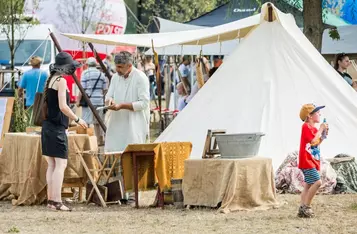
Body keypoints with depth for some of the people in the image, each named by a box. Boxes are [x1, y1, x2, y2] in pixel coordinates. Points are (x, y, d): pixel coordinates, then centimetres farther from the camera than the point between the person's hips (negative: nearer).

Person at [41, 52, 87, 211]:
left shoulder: (50, 80, 14)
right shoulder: (61, 81, -12)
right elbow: (63, 107, -18)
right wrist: (77, 120, -7)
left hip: (48, 126, 9)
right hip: (57, 128, -9)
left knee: (51, 165, 10)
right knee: (61, 164, -8)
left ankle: (50, 199, 11)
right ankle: (56, 201, -12)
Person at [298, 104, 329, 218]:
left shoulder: (313, 128, 16)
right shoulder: (306, 127, -14)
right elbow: (313, 141, -24)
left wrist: (323, 134, 6)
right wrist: (321, 129, -14)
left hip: (312, 161, 11)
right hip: (307, 160, -11)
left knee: (308, 185, 10)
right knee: (317, 182, -18)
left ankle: (302, 209, 12)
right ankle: (306, 206, -13)